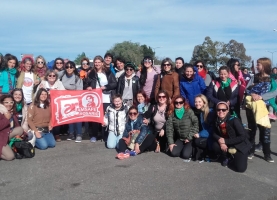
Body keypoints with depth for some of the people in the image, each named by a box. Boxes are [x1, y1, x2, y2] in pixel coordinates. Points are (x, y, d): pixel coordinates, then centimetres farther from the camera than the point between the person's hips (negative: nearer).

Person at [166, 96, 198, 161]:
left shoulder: (189, 111, -10)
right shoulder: (171, 114, 0)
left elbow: (196, 124, -11)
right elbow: (169, 128, -2)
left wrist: (189, 137, -12)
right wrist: (171, 143, -8)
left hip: (191, 139, -4)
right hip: (180, 139, 4)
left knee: (185, 155, -20)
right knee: (173, 153, -15)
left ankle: (191, 148, 13)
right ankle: (184, 147, 15)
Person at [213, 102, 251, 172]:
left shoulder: (234, 120, -26)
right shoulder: (217, 121, -10)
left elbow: (242, 137, -26)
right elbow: (214, 134, 2)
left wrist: (225, 141, -27)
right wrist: (220, 140, -21)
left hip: (240, 145, -5)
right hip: (227, 145, 5)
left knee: (240, 168, -19)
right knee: (215, 145, -24)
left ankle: (236, 157, 15)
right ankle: (226, 157, 6)